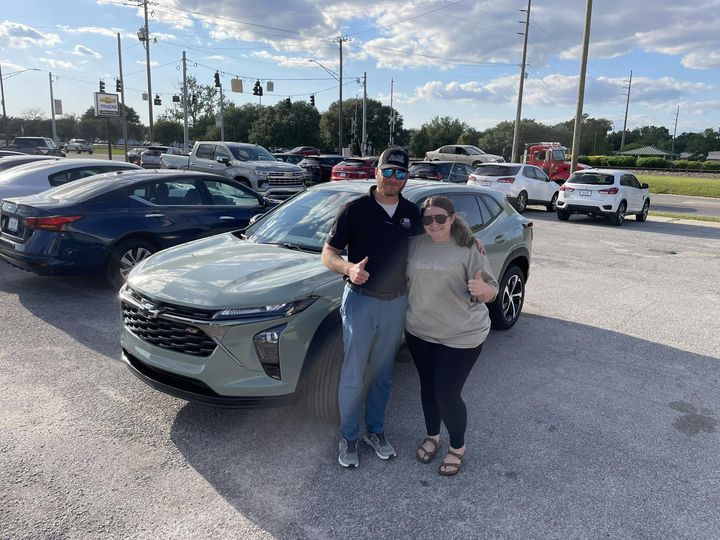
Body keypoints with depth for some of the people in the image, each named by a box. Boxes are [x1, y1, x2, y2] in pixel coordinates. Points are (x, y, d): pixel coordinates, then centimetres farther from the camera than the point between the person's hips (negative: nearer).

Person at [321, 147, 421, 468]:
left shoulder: (412, 212, 3)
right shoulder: (355, 210, -10)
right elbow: (328, 254, -9)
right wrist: (348, 268, -30)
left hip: (396, 302, 4)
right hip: (360, 300, -4)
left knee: (382, 374, 17)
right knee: (352, 376, 4)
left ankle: (375, 431, 34)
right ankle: (349, 437, 24)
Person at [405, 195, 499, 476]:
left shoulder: (469, 248, -11)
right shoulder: (414, 244, 0)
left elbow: (491, 291, -10)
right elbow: (404, 279, 14)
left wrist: (482, 290, -31)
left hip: (461, 336, -4)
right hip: (419, 331, 4)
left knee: (447, 394, -2)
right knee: (428, 388, 17)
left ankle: (457, 447, 24)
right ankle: (432, 437, 40)